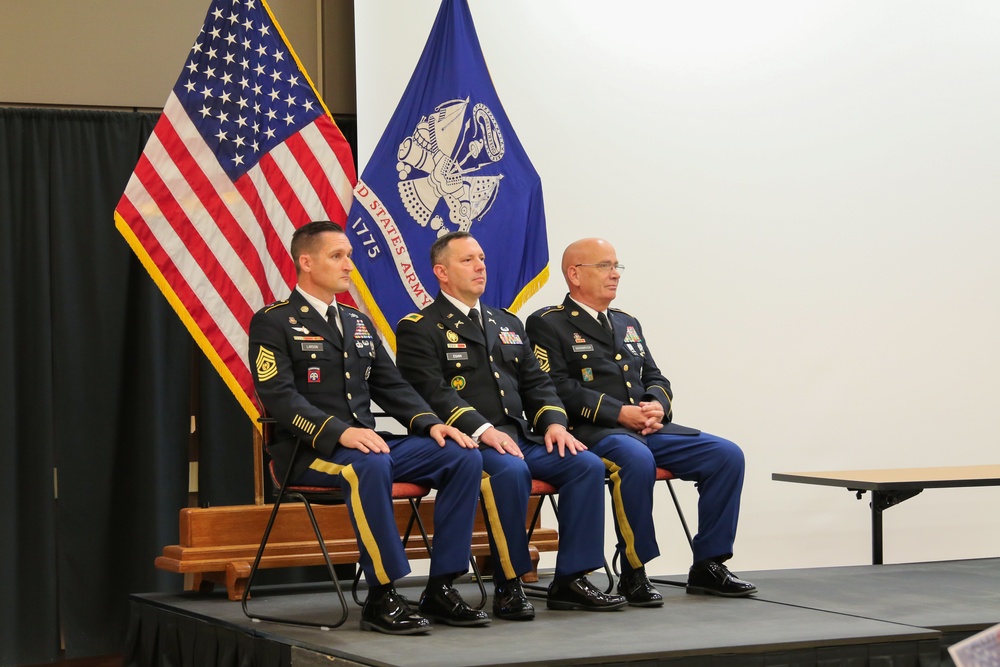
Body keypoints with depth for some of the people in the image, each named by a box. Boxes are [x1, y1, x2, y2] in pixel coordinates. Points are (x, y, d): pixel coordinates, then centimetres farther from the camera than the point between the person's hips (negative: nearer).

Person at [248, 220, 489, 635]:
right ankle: (382, 598, -31)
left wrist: (431, 424, -2)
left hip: (367, 442, 7)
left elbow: (391, 387, 18)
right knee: (370, 467, -40)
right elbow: (279, 397, -13)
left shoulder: (359, 324, 22)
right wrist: (338, 431, -27)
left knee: (464, 457, -14)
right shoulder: (273, 322, -1)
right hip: (307, 451, -7)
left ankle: (440, 589, -13)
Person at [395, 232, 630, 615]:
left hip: (519, 438, 7)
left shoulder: (508, 324, 25)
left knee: (587, 465, -16)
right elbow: (432, 393, -12)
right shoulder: (418, 328, 2)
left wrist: (553, 421, -2)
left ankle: (570, 580, -13)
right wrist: (482, 429, -25)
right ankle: (508, 587, -24)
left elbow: (535, 382, 19)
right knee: (510, 471, -37)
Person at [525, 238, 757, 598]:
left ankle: (708, 565, -4)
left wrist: (656, 406, -3)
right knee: (636, 458, -39)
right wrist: (620, 413, -17)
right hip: (590, 432, -7)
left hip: (648, 429, 7)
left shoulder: (628, 323, 25)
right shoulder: (548, 324, 1)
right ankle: (633, 574, -26)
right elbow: (559, 388, -11)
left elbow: (655, 378, 22)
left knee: (727, 455, -10)